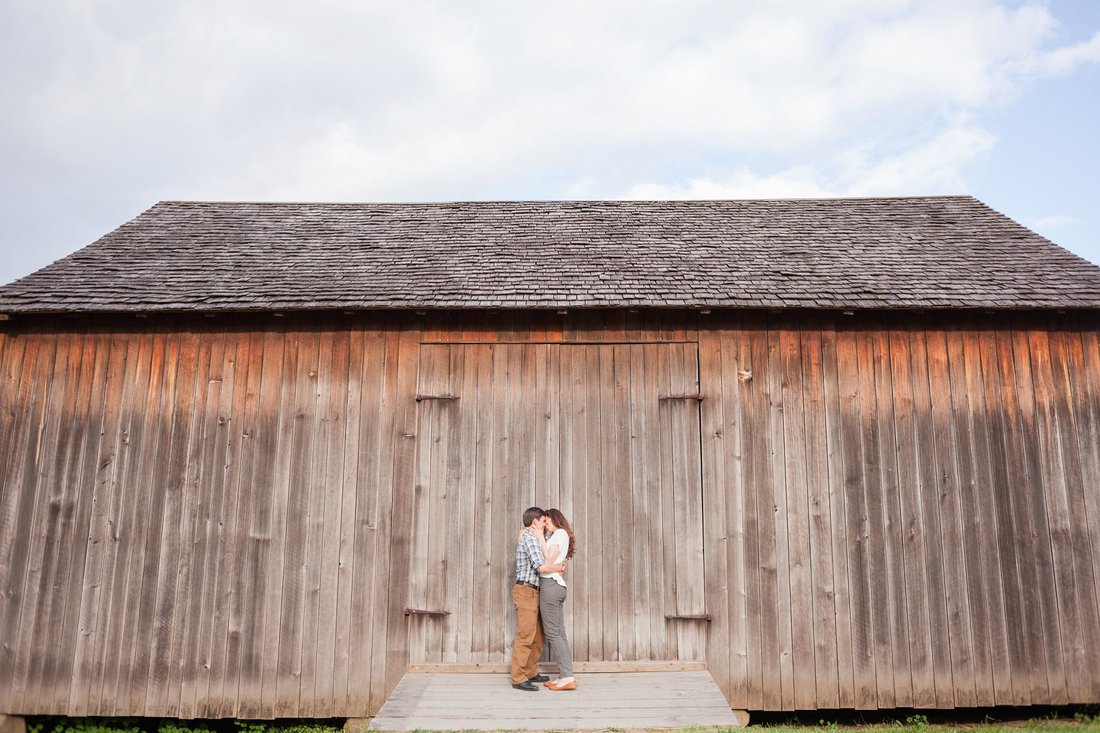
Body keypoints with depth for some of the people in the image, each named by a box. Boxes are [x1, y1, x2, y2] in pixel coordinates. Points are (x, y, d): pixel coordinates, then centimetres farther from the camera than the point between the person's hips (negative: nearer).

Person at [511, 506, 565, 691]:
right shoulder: (530, 538, -13)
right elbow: (541, 566, -22)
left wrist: (542, 536, 16)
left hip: (532, 592, 11)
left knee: (537, 635, 14)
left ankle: (531, 672, 22)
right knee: (525, 635, -10)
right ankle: (518, 678, -8)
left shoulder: (530, 537, 20)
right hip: (525, 591, -11)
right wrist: (559, 567, -8)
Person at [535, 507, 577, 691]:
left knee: (552, 633, -8)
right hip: (558, 586, 9)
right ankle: (565, 676, 4)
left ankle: (567, 677, -10)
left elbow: (548, 560, -13)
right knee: (559, 633, 6)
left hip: (550, 584, -9)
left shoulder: (560, 533, -4)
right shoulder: (561, 536, 22)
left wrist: (541, 537, -8)